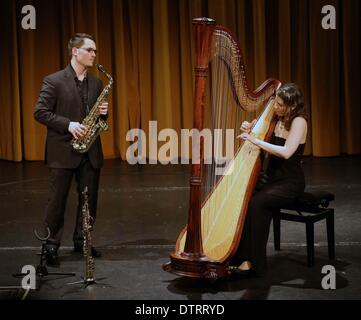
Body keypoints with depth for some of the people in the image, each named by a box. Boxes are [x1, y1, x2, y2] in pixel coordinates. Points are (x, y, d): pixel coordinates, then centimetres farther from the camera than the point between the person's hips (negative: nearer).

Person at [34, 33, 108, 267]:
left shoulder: (96, 83, 11)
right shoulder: (54, 81, -6)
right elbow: (40, 112, -9)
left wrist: (103, 113, -4)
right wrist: (68, 125, -18)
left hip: (90, 152, 5)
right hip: (63, 151, -5)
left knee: (89, 199, 10)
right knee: (57, 200, 2)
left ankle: (81, 241, 23)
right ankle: (51, 246, 11)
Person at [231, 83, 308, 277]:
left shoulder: (299, 122, -12)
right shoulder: (273, 118, 8)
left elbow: (286, 152, -27)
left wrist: (255, 140, -25)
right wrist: (249, 131, -4)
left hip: (290, 182, -6)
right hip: (270, 176, 6)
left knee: (256, 203, -31)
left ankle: (255, 264, -25)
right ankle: (236, 257, -16)